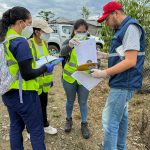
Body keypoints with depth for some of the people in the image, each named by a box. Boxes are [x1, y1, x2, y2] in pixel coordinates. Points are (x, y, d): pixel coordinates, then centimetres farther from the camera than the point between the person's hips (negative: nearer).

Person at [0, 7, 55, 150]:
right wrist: (45, 68, -7)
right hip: (22, 94, -8)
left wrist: (32, 62, 12)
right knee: (36, 130, 7)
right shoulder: (20, 42, -20)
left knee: (15, 126, 20)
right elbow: (27, 75, -21)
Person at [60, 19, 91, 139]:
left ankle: (84, 124, 29)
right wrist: (69, 45, -51)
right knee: (70, 101, 17)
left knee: (83, 102, 12)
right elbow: (62, 52, -28)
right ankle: (69, 120, 40)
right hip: (69, 78, 0)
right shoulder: (69, 42, -7)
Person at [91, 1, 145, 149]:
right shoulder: (123, 29, 15)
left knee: (110, 120, -7)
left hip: (123, 83, -10)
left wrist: (104, 73, -20)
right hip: (123, 82, 10)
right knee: (120, 115, 20)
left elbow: (130, 61, -23)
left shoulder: (130, 27, -16)